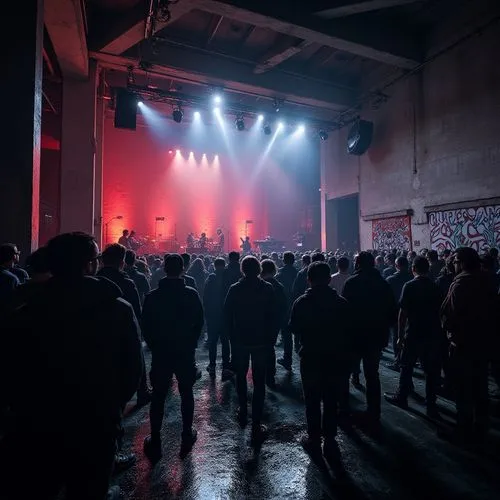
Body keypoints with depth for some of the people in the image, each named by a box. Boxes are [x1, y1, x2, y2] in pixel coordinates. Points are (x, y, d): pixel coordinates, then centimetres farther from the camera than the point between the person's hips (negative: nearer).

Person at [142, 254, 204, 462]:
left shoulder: (152, 296, -9)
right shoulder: (191, 294, -10)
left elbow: (145, 326, -3)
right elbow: (199, 322, -2)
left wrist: (154, 345, 12)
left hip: (160, 353, 0)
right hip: (185, 353, 0)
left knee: (158, 396, 10)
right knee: (186, 393, 14)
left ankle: (155, 443, 18)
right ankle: (187, 437, 24)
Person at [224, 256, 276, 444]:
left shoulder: (234, 289, -7)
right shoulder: (267, 289, -9)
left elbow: (227, 317, -3)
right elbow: (273, 317, -6)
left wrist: (232, 337, 9)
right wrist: (271, 339, 3)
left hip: (240, 341, 1)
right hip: (262, 341, -1)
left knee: (241, 376, 21)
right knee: (259, 382, 4)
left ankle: (243, 413, 33)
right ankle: (256, 425, 6)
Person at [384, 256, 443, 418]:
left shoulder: (409, 286, -11)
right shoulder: (435, 286, 1)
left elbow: (403, 313, -13)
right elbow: (439, 311, 10)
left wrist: (400, 336, -5)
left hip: (414, 334, -4)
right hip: (434, 334, 4)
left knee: (406, 367, 11)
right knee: (432, 370, 11)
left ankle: (401, 397, 25)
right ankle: (431, 406, 18)